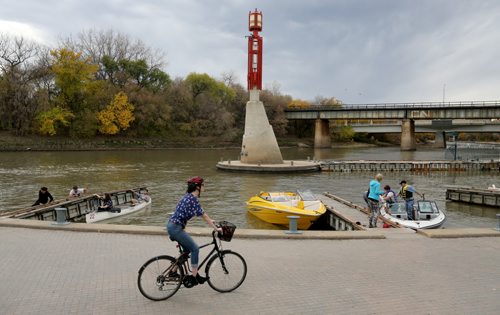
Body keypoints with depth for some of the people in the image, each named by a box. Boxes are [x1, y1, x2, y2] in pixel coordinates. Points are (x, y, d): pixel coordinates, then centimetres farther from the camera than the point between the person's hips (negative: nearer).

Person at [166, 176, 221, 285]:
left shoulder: (189, 196, 13)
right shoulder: (193, 199, -17)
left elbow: (201, 213, 24)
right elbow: (203, 216, -15)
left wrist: (210, 220, 28)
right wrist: (216, 228, -9)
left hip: (172, 226, 10)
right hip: (176, 228, -10)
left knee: (187, 249, 20)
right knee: (195, 248, -1)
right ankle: (195, 276, 5)